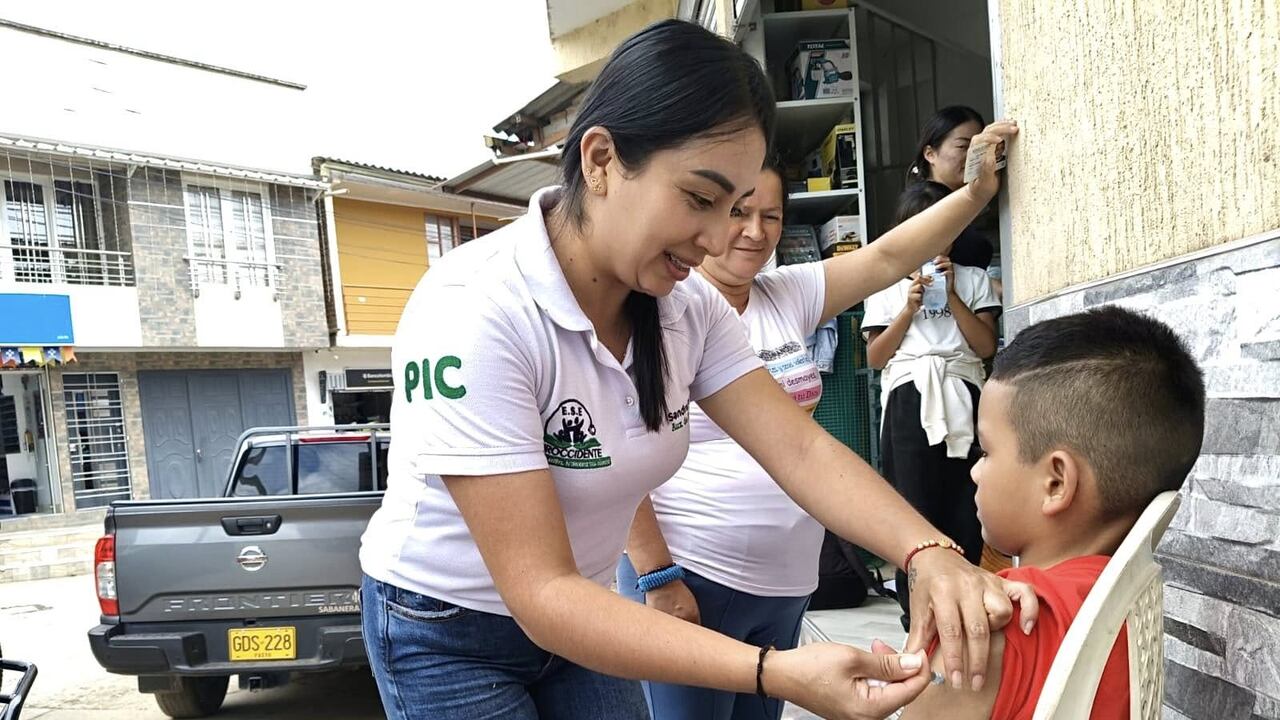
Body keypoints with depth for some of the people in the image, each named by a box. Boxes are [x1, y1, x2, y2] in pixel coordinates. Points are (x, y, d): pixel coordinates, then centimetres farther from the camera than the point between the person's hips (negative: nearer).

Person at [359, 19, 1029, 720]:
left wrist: (929, 553, -32)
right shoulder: (470, 314, -32)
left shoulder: (686, 306, -11)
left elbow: (800, 448, -14)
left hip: (580, 616, 5)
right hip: (446, 635, -5)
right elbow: (541, 593, -33)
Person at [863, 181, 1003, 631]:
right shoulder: (888, 285, 15)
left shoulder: (973, 279, 15)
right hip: (908, 401, 0)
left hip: (962, 399, 1)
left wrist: (952, 297, -4)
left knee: (965, 507, -3)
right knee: (915, 505, -1)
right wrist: (909, 310, -4)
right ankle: (916, 611, 7)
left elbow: (986, 346, 3)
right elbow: (875, 357, 6)